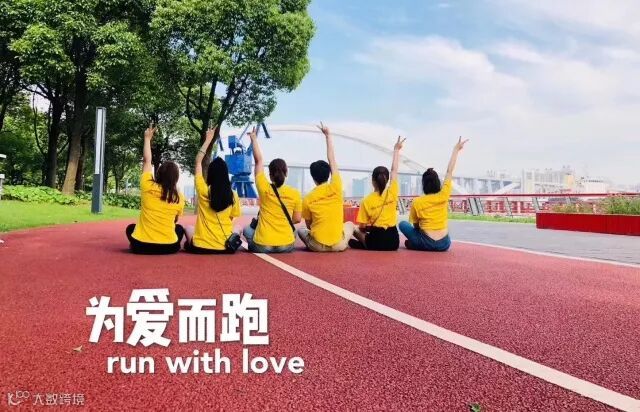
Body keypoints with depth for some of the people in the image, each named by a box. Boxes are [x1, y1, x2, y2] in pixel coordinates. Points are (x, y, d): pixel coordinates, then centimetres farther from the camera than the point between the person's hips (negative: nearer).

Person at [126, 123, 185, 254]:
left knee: (131, 228, 33)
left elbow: (146, 161, 9)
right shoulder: (179, 198, -4)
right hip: (169, 247, 0)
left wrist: (147, 138, 20)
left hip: (141, 246, 0)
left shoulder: (147, 187, -6)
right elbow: (174, 221, 7)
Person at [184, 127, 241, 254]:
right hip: (227, 246, 1)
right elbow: (231, 218, 5)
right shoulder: (233, 196, -8)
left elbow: (198, 161, 2)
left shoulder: (203, 191, -11)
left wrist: (208, 140, 9)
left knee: (188, 229, 32)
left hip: (201, 247, 0)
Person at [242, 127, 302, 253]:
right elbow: (297, 219, 3)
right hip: (287, 246, 1)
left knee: (247, 229, 30)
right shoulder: (295, 194, -5)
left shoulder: (264, 189, -8)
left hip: (262, 246, -1)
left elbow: (259, 161, 4)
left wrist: (254, 138, 15)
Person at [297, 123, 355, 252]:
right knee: (350, 224, 31)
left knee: (300, 230, 31)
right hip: (338, 245, 0)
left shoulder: (307, 199, -4)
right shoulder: (335, 188, -6)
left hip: (317, 246, 0)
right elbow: (332, 159, 3)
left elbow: (308, 225, 2)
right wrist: (328, 135, 11)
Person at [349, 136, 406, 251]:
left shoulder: (367, 201, -8)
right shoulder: (392, 193, -4)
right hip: (393, 241, 2)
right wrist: (396, 150, 15)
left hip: (376, 241, -2)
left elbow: (362, 227, -6)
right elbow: (394, 170, 8)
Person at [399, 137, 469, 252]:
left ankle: (414, 243, 4)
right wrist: (456, 150, 9)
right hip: (444, 244, 3)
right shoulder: (443, 195, -4)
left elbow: (415, 225, 4)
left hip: (427, 244, -2)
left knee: (403, 224, 18)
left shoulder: (417, 202, -6)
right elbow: (449, 172, 3)